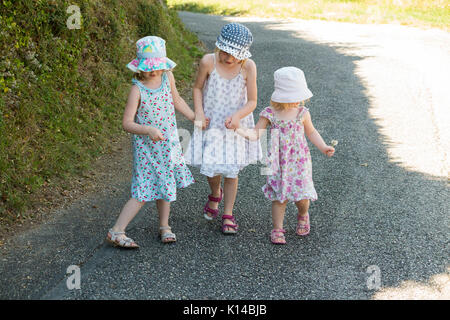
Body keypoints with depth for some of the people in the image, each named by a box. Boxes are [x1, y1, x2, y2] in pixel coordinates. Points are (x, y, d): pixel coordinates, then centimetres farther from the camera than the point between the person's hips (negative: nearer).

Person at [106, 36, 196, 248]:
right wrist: (149, 130, -35)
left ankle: (164, 226, 32)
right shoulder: (138, 89, -19)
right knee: (144, 191, -7)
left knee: (165, 184, 15)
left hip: (168, 143, 6)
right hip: (146, 146, -6)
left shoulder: (167, 77, -2)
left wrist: (195, 118, 18)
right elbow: (127, 123, -21)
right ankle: (116, 232, 0)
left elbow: (176, 100, 17)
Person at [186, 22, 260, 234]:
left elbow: (252, 101, -10)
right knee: (211, 168, 0)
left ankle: (228, 215, 22)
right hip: (212, 123, 0)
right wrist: (199, 114, -12)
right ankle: (215, 194, 37)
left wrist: (237, 116, -28)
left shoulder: (248, 67, -16)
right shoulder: (208, 62, -15)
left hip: (236, 125, 0)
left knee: (231, 171, 5)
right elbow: (197, 88, 1)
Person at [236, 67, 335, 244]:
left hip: (299, 161, 1)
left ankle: (303, 216, 35)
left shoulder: (302, 113, -4)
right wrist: (239, 129, -27)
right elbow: (256, 134, -10)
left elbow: (311, 132, 12)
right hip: (278, 162, -1)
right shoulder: (269, 114, -8)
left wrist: (323, 147, 1)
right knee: (279, 196, 3)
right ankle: (277, 230, 17)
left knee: (302, 195, 0)